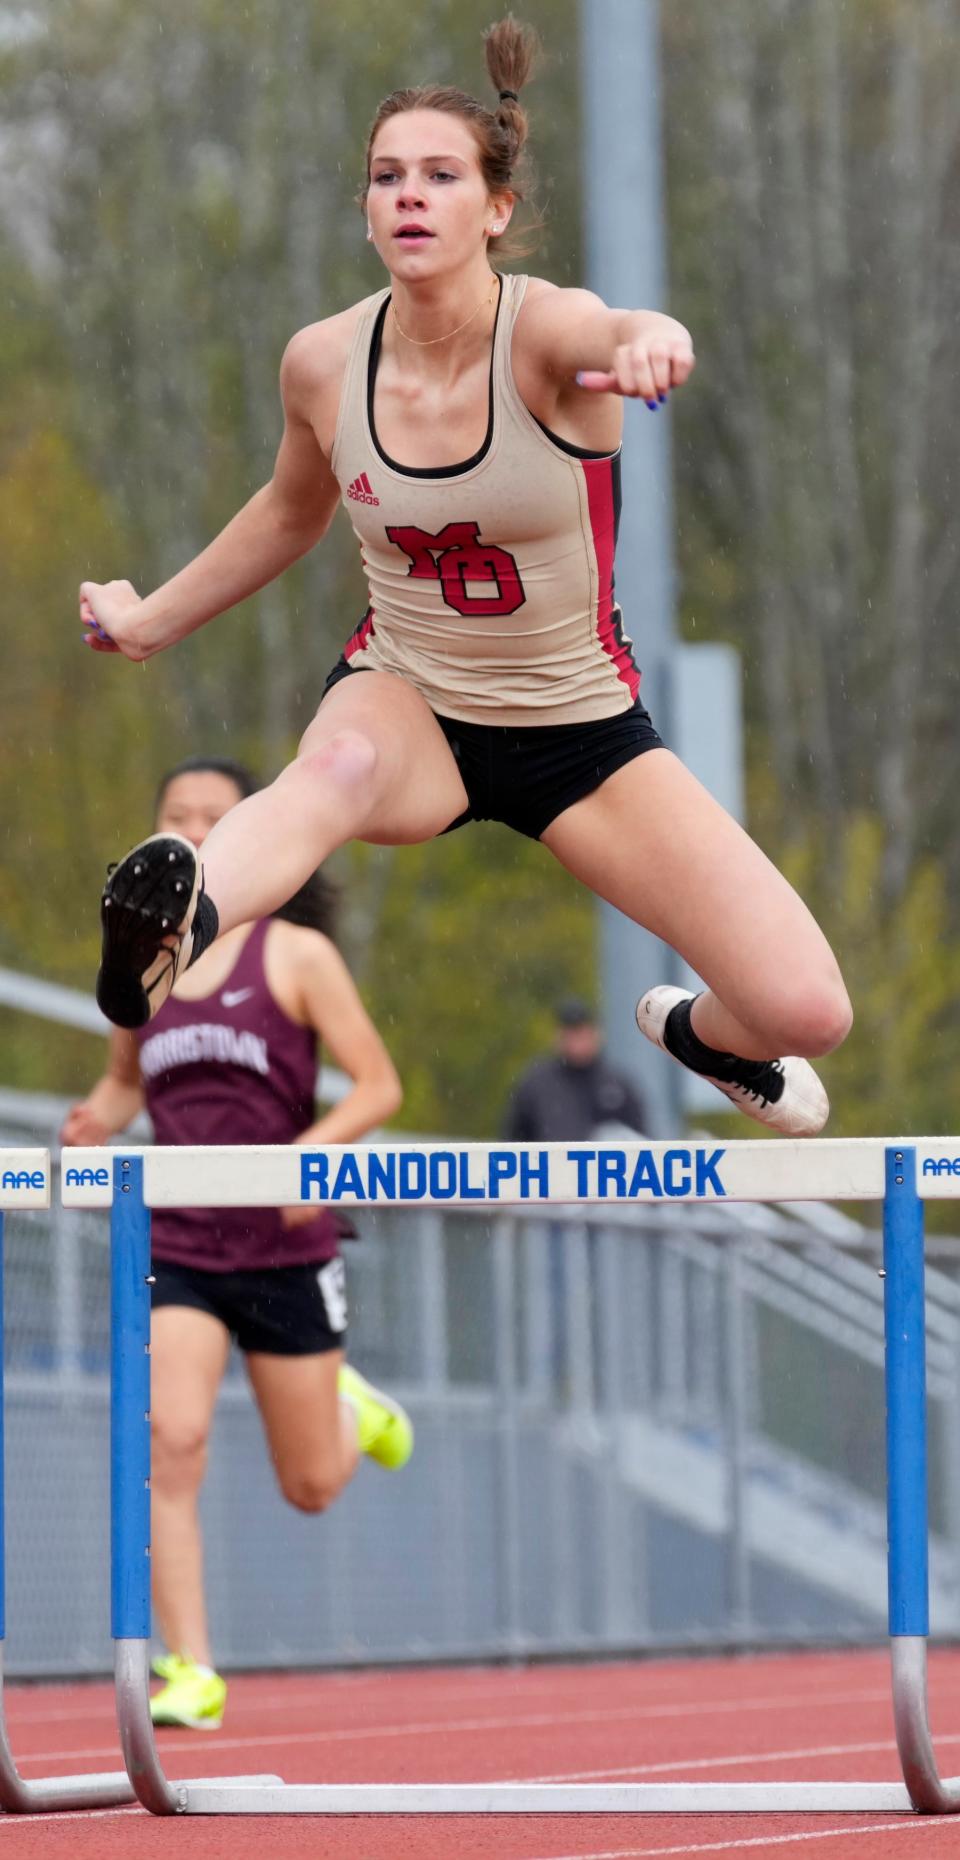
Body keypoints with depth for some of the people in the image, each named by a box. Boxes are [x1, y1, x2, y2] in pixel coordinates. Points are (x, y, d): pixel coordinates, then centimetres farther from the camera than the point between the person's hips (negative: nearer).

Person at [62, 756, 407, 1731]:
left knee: (312, 1486, 8)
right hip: (175, 1247, 2)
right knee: (172, 1440, -22)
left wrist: (312, 1152, -23)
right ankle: (191, 1675, -19)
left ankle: (350, 1407, 45)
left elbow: (378, 1084, -5)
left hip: (284, 1249, -2)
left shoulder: (295, 954, -3)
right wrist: (98, 1118, -1)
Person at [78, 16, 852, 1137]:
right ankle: (172, 922, -71)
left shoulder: (545, 332, -19)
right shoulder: (324, 363, -7)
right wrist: (151, 620, 20)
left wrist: (648, 341, -70)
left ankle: (700, 1036, 23)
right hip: (406, 700, 1)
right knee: (339, 764, -41)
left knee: (806, 1012, -14)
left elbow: (605, 333, -47)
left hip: (578, 725, -1)